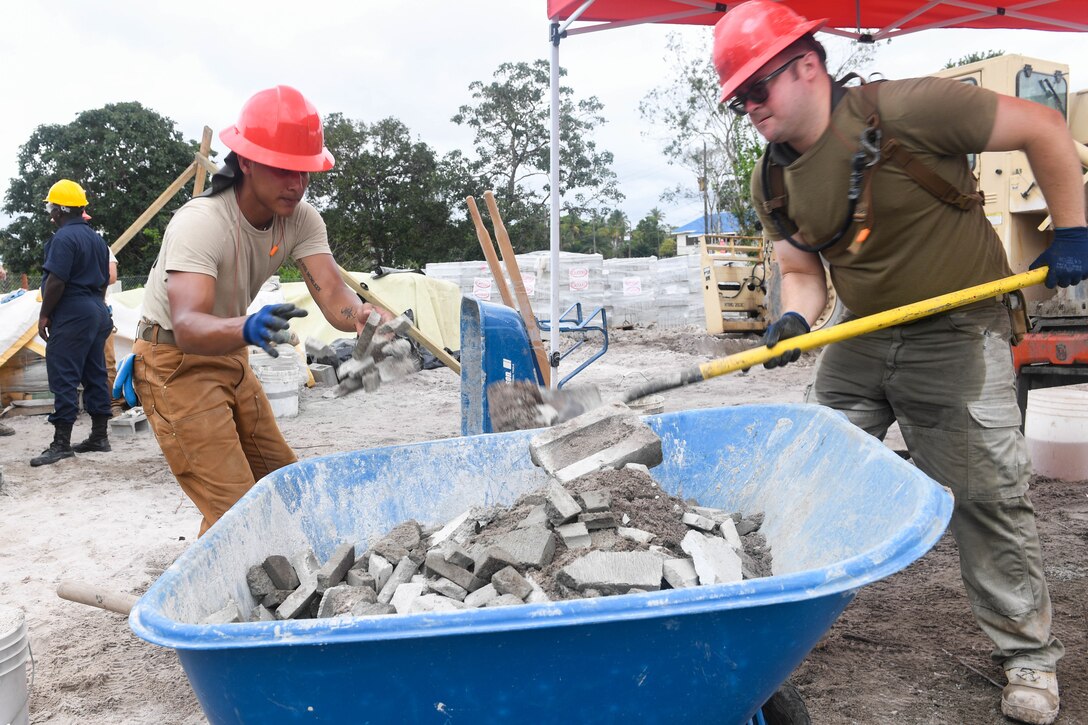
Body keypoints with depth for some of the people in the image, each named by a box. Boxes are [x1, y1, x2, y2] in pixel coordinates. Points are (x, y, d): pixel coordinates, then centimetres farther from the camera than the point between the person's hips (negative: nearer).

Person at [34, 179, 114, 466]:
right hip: (98, 312, 9)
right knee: (95, 375, 11)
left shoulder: (64, 237, -12)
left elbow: (56, 281, -18)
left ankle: (61, 443, -9)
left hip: (72, 315, -9)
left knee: (63, 378, -8)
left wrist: (44, 315, -11)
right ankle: (99, 436, 15)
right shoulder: (96, 239, 15)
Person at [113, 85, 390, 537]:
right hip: (176, 365, -7)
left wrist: (363, 316, -48)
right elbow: (187, 325, -41)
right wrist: (245, 329, -63)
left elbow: (332, 295, -24)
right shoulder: (201, 223, -28)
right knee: (234, 510, -15)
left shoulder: (301, 220, -10)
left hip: (229, 357, 7)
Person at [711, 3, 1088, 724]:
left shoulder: (905, 110, -20)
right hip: (861, 339, 6)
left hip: (957, 335, -6)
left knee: (987, 496, 0)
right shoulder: (773, 183, 0)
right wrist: (796, 319, -14)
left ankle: (1030, 655, 20)